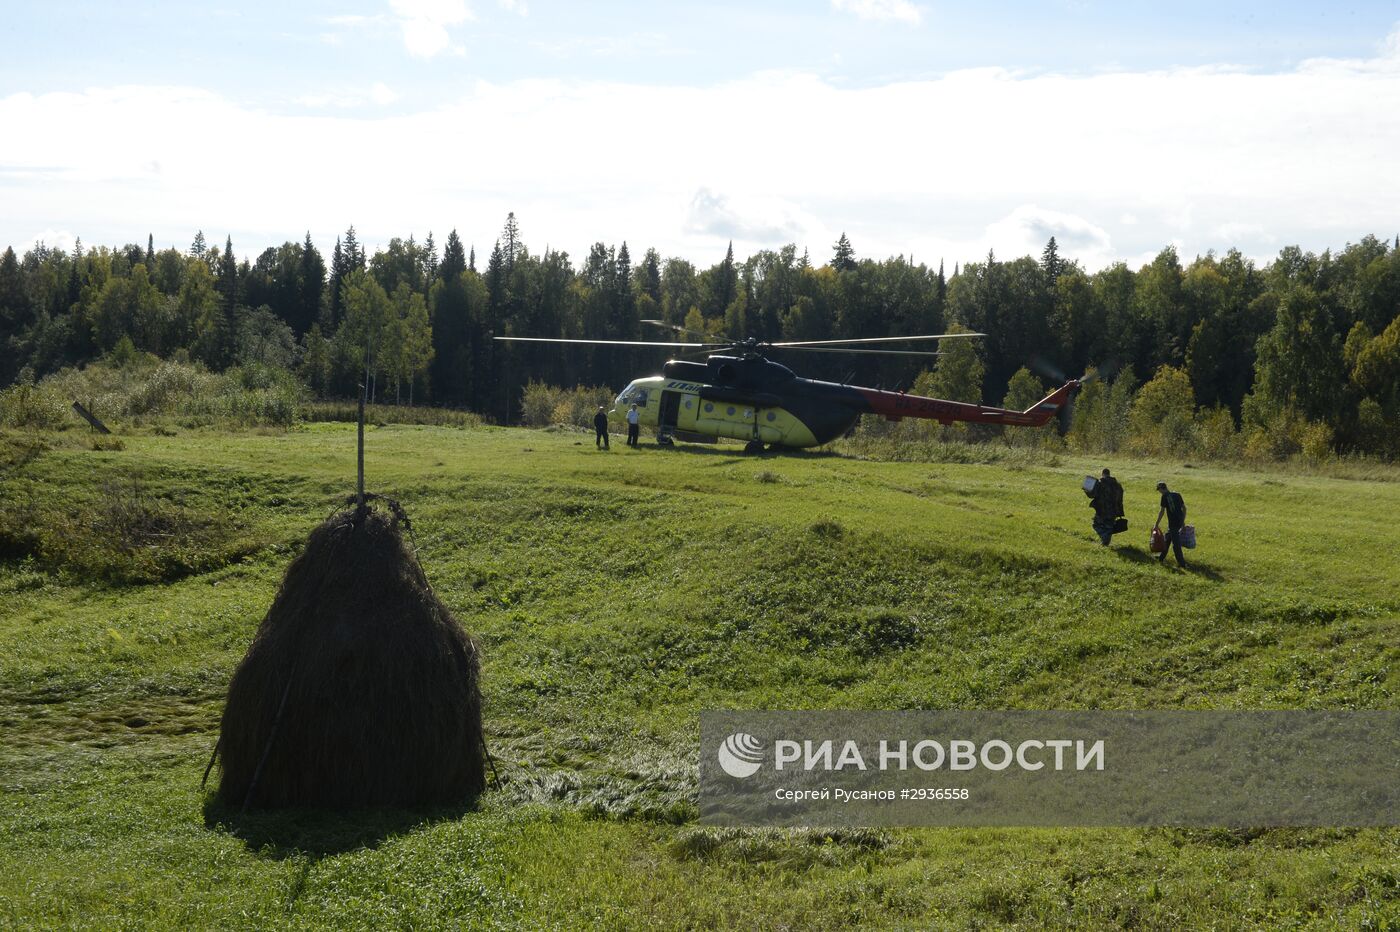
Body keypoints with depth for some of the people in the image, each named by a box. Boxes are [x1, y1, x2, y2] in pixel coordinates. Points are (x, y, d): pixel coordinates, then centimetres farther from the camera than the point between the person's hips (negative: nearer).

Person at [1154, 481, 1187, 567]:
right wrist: (1183, 521, 22)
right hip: (1180, 521, 8)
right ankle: (1161, 557, 35)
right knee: (1167, 538, 23)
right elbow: (1184, 508, 13)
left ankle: (1181, 562, 2)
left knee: (1176, 543, 0)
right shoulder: (1177, 494, 10)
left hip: (1173, 522, -8)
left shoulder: (1165, 496, -10)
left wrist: (1157, 524, -5)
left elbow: (1162, 511, -11)